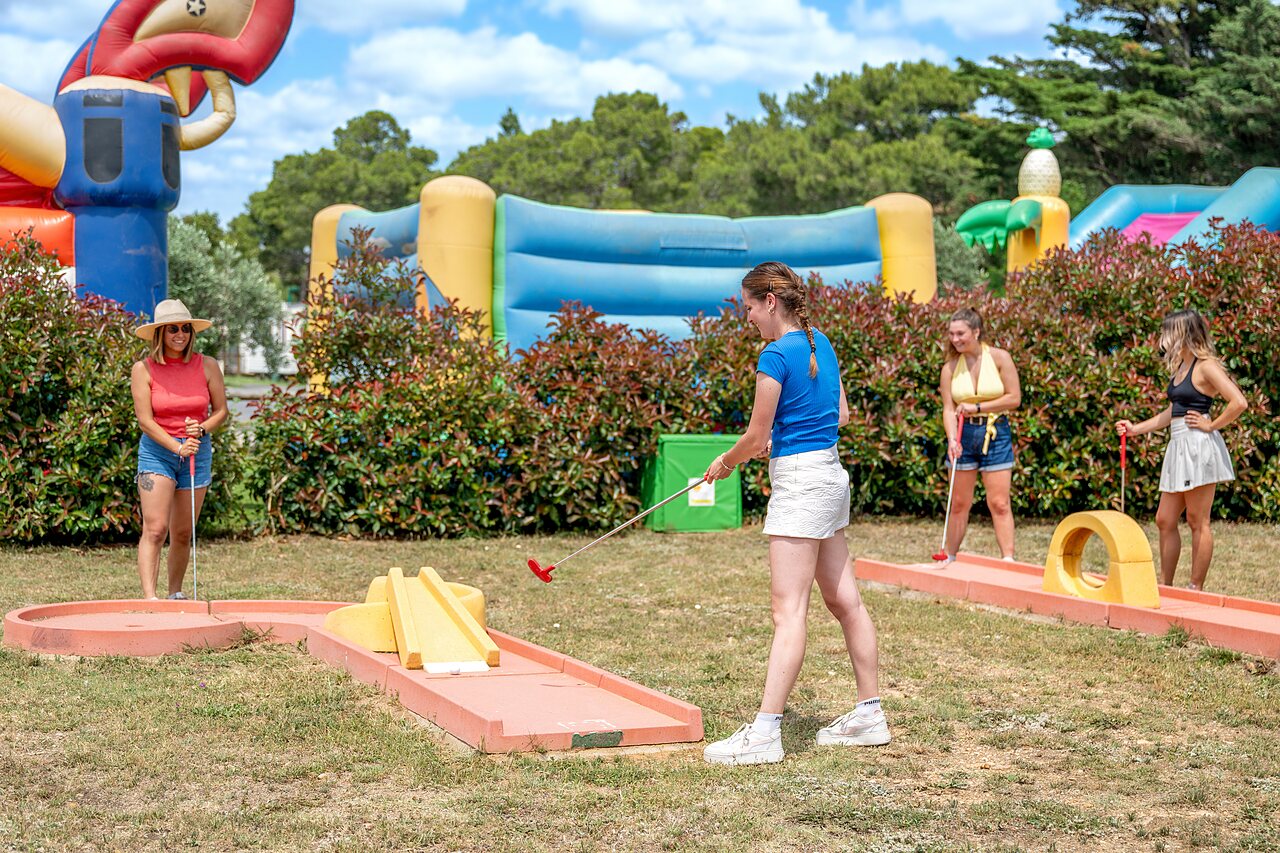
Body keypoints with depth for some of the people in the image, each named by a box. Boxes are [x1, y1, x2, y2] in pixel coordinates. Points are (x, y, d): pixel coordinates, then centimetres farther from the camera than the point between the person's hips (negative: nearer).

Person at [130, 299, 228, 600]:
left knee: (183, 534, 9)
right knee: (154, 529, -15)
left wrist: (201, 429, -14)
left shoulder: (207, 366, 1)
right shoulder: (144, 369, -5)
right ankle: (149, 598, -22)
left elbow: (221, 411, 6)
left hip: (198, 453, 2)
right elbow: (145, 420, -9)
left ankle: (175, 593, 27)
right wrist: (177, 446, -21)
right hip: (157, 452, -2)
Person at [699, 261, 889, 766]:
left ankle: (765, 733, -14)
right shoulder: (820, 343, 11)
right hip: (830, 473, 10)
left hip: (799, 481, -10)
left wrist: (725, 462, 7)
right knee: (844, 600, 14)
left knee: (789, 611, -12)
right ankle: (869, 715, 21)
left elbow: (756, 436, -11)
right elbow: (841, 415, 19)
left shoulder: (776, 356, -15)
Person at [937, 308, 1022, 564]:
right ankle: (948, 558, 18)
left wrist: (977, 407, -13)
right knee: (959, 503, 8)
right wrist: (951, 439, -21)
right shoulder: (950, 367, -1)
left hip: (996, 434, -2)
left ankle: (1008, 560, -4)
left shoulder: (999, 358, -6)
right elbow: (948, 408, -5)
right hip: (964, 435, 2)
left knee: (999, 503, -5)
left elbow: (1014, 398, -7)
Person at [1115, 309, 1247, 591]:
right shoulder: (1180, 368, 17)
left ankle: (1195, 588, 2)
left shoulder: (1205, 366, -10)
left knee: (1198, 522, -3)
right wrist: (1136, 428, 24)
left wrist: (1211, 425, -12)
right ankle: (1165, 586, 17)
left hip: (1198, 447, -9)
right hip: (1179, 447, 9)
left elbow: (1239, 402, -20)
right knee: (1165, 520, 10)